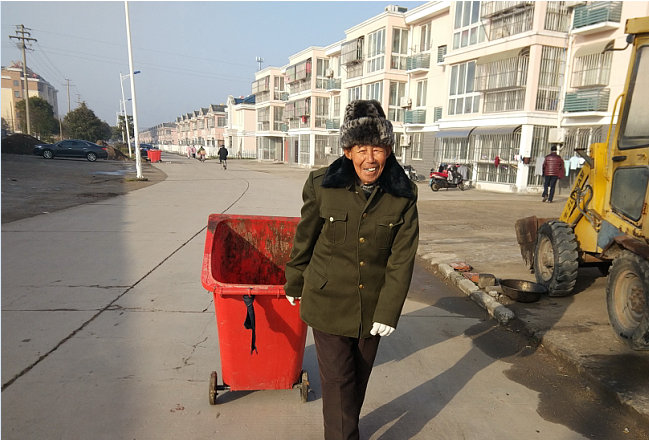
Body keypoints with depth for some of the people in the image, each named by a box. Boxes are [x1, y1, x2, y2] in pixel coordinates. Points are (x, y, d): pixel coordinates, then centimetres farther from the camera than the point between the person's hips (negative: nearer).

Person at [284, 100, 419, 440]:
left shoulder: (402, 196, -11)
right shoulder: (322, 186, -13)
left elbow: (402, 258, -8)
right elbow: (304, 240, -1)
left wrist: (388, 310, -9)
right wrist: (294, 283, 10)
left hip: (372, 305, 3)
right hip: (328, 301, -2)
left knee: (360, 376, 21)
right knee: (338, 379, 4)